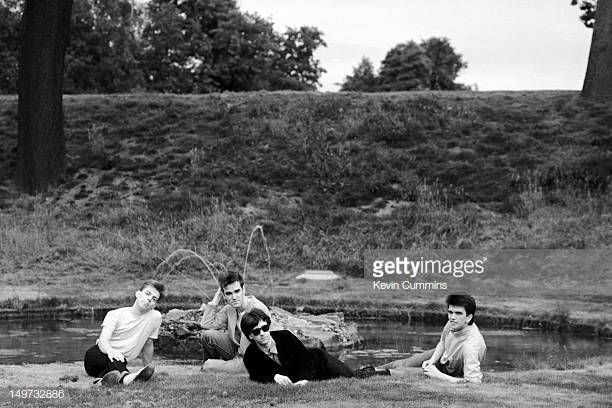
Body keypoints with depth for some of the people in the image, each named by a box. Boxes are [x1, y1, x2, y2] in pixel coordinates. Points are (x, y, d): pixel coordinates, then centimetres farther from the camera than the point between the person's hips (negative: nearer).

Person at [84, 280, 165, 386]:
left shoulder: (155, 317, -1)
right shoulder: (115, 314, -6)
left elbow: (148, 343, 12)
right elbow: (103, 340, -19)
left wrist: (148, 368, 15)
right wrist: (110, 350, -41)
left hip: (119, 364, 2)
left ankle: (103, 376, -49)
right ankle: (124, 375, -63)